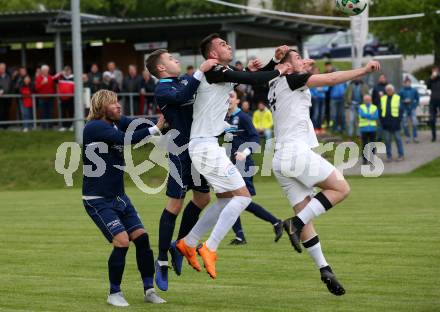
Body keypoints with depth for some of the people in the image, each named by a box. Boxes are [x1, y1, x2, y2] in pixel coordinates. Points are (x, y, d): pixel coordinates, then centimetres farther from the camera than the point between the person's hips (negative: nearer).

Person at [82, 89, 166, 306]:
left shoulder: (117, 123, 7)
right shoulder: (94, 127, -16)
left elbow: (137, 125, -8)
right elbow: (126, 139, -29)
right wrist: (155, 129, -31)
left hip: (119, 197, 8)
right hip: (98, 200, -8)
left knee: (141, 237, 0)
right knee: (122, 241, -16)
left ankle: (149, 290, 10)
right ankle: (114, 294, 0)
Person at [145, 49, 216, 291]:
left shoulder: (186, 80, 14)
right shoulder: (162, 90, -10)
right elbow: (182, 97, -31)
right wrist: (201, 71, -32)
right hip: (181, 150, -8)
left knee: (202, 199, 15)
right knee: (175, 204, -6)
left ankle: (180, 245, 30)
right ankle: (162, 261, 1)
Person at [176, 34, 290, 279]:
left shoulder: (225, 73, 15)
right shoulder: (215, 72, -14)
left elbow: (254, 77, 24)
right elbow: (252, 80, -23)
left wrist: (275, 61, 11)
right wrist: (278, 72, -9)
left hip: (206, 146, 10)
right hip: (206, 146, -10)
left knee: (226, 200, 17)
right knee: (242, 197, -11)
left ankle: (188, 243, 23)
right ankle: (209, 249, -13)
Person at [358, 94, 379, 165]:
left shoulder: (374, 107, 11)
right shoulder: (361, 107, 8)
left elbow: (376, 117, -6)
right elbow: (362, 115, -12)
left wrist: (366, 116, -10)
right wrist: (371, 115, -11)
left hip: (372, 128, 1)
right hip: (364, 129, -1)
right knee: (364, 145, -2)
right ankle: (364, 159, 4)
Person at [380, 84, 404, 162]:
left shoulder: (398, 98, 2)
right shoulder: (383, 99, 12)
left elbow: (401, 110, 0)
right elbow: (380, 110, 13)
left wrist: (399, 120, -8)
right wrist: (382, 120, 3)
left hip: (395, 122, -3)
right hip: (386, 123, 3)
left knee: (398, 139, 2)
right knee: (387, 140, 4)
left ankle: (401, 155, 8)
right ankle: (389, 156, 9)